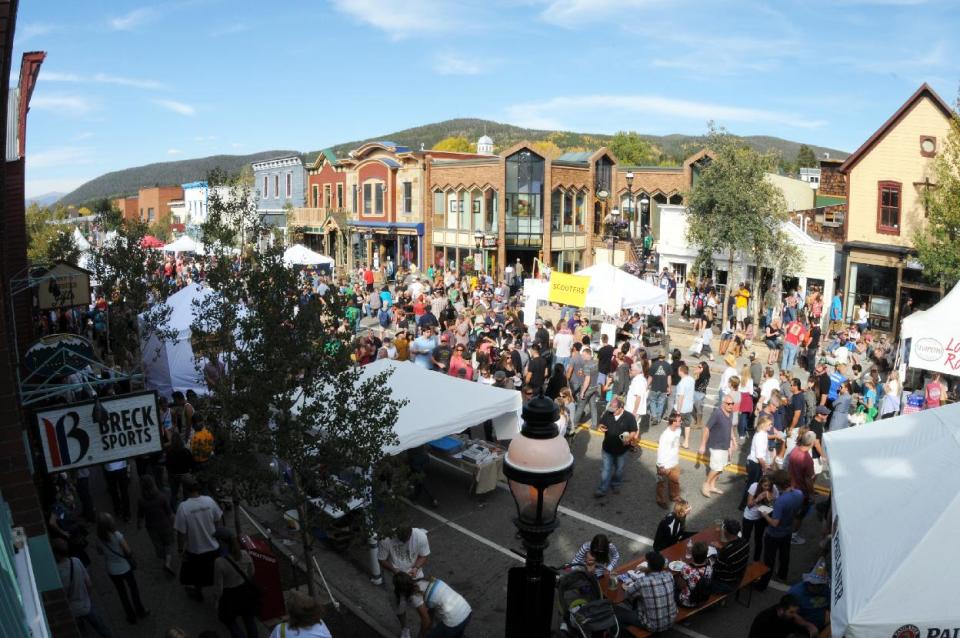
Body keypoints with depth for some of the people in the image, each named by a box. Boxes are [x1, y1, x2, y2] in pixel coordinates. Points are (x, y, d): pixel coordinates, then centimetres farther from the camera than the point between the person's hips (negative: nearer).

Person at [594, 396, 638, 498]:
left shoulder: (629, 417, -17)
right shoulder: (607, 413, -10)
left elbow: (634, 432, -11)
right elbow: (601, 424, 3)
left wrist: (628, 438, -31)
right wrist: (601, 428, -21)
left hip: (622, 449, -1)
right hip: (608, 448, 1)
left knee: (619, 469, 21)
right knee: (606, 470, 9)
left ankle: (615, 485, 45)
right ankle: (602, 490, 20)